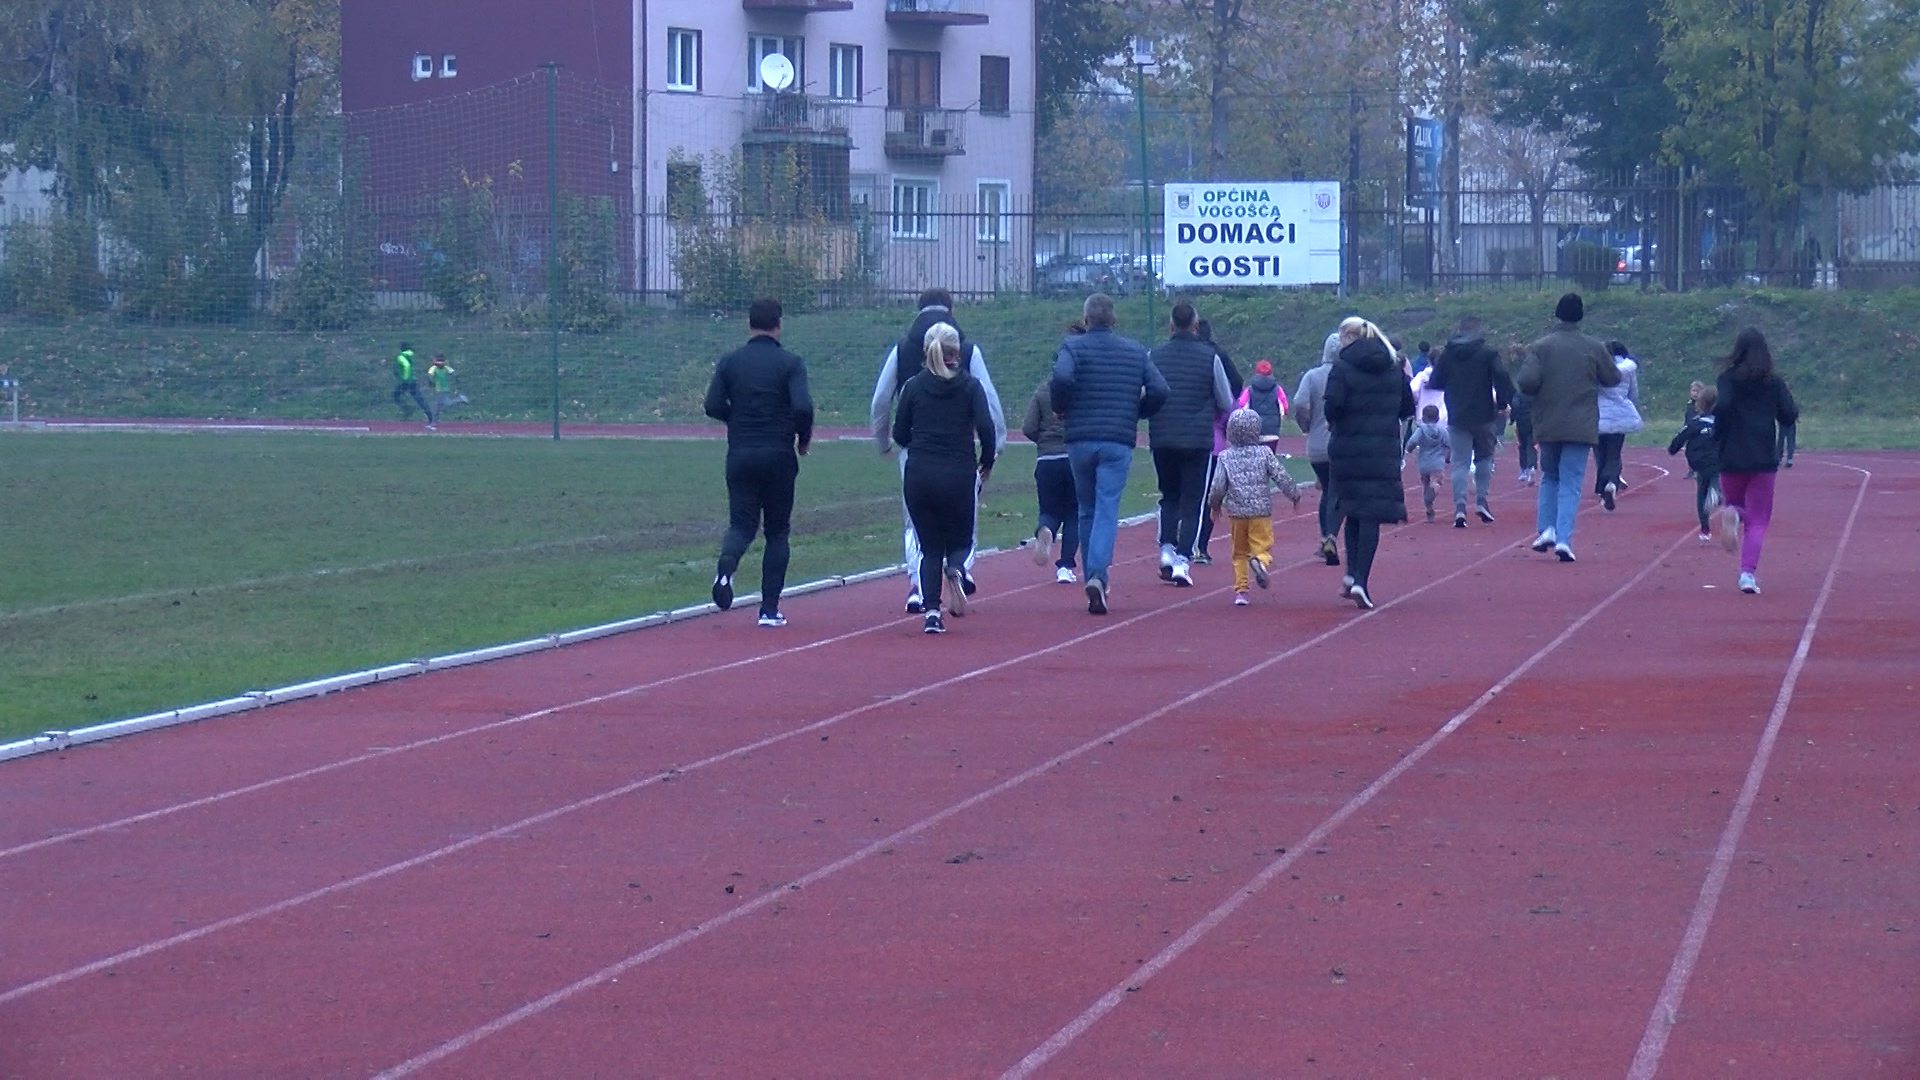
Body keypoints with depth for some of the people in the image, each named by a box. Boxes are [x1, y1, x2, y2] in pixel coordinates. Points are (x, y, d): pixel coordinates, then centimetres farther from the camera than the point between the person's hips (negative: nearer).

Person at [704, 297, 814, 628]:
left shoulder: (730, 362, 3)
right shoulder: (790, 363, -5)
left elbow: (713, 406, -2)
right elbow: (803, 408, -16)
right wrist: (804, 438, 3)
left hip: (740, 455, 2)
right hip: (779, 456, -2)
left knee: (741, 523, 7)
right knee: (777, 531, 10)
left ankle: (726, 567, -28)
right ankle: (769, 609, 6)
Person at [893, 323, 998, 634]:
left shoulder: (913, 386, 4)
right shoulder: (970, 386, 0)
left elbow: (900, 435, 6)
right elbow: (986, 428, -10)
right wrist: (987, 462, 6)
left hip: (919, 475, 1)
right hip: (958, 476, -1)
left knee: (929, 547, 10)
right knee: (959, 542, 13)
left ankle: (931, 612, -6)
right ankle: (955, 571, -23)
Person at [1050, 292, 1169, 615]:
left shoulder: (1073, 346, 0)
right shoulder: (1135, 351, 9)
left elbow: (1061, 379, -19)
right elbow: (1159, 391, 3)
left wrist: (1062, 408, -1)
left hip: (1080, 440, 0)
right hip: (1119, 442, 0)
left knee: (1087, 511, 14)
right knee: (1107, 511, -6)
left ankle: (1092, 578, 19)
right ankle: (1097, 575, -25)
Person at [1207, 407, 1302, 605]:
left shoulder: (1226, 457, -1)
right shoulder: (1264, 453, -2)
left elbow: (1218, 486, -3)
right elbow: (1281, 477, -2)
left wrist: (1214, 505, 16)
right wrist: (1295, 495, 12)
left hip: (1236, 511, 1)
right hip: (1261, 511, -1)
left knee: (1239, 553, 12)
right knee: (1263, 546, 4)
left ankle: (1240, 591, 7)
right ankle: (1260, 560, -31)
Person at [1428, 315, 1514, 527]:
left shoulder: (1447, 355, 5)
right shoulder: (1488, 354, -6)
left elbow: (1434, 383, 10)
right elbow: (1502, 380, -14)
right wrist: (1502, 403, -2)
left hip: (1457, 418, 2)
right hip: (1484, 416, -2)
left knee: (1460, 463, 3)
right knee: (1484, 457, 18)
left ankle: (1460, 507, -12)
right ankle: (1481, 501, 9)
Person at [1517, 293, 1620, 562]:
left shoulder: (1540, 347, -4)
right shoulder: (1594, 348, -2)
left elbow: (1527, 381, -15)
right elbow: (1613, 379, 9)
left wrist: (1539, 394, 6)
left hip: (1547, 426, 1)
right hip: (1581, 427, -1)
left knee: (1549, 477, 21)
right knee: (1571, 484, 1)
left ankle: (1546, 529, 8)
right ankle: (1564, 539, -11)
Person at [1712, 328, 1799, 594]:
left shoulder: (1727, 379, -2)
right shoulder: (1774, 382, 2)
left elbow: (1722, 406, -19)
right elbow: (1790, 415, -2)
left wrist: (1717, 435, -5)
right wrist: (1793, 412, 21)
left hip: (1732, 456, 0)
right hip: (1764, 459, 0)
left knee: (1734, 503, 23)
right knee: (1758, 520, 4)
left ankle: (1732, 513, -15)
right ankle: (1748, 573, -14)